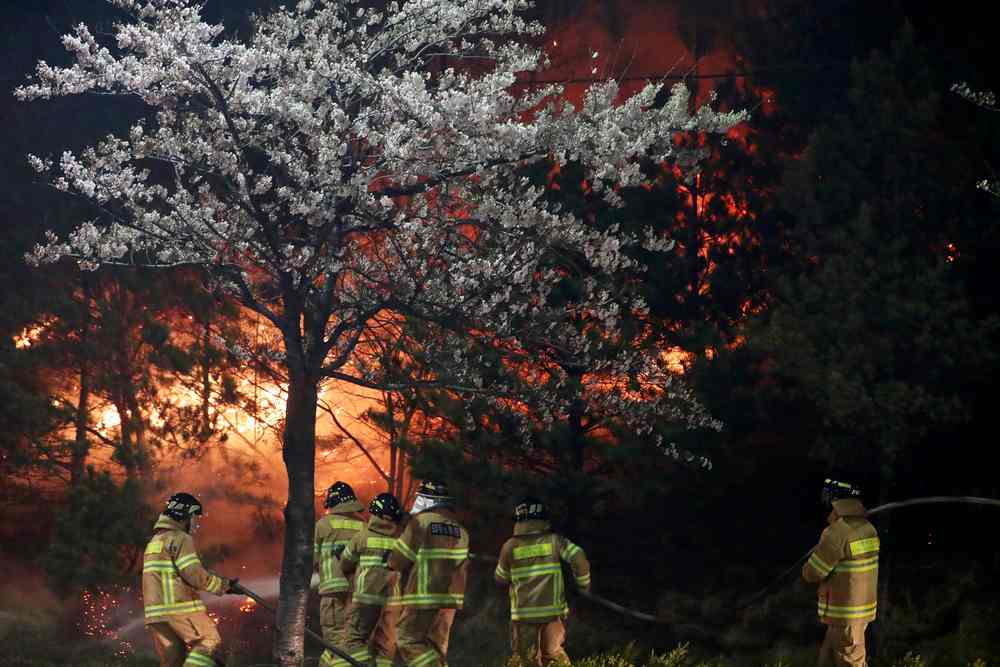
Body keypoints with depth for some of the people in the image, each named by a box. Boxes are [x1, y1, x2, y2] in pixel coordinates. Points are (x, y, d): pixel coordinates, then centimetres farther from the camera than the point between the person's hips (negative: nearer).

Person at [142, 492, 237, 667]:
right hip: (180, 608, -9)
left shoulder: (154, 541, 25)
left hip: (155, 611, 9)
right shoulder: (180, 538, -5)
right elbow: (194, 575, -15)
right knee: (210, 643, -7)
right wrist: (224, 585, -4)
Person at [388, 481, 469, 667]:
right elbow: (462, 567, 13)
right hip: (450, 597, 7)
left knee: (409, 641, -2)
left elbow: (397, 562, -5)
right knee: (436, 646, 12)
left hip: (424, 596, -7)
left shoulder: (420, 522, -9)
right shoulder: (460, 529, 11)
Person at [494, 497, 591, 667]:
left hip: (524, 611, -1)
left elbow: (500, 579, 9)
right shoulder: (554, 540, -2)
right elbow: (579, 557, -13)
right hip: (553, 609, 2)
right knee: (553, 651, 16)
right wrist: (583, 582, 2)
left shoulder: (511, 546, -3)